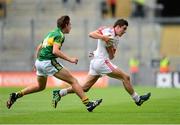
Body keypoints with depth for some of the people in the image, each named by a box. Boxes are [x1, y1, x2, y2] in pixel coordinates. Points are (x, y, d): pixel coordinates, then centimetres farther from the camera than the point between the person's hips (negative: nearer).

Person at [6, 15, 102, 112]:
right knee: (73, 81, -8)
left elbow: (39, 47, 24)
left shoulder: (51, 33, 19)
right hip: (49, 62, -9)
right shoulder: (59, 35, -9)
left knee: (40, 86, 30)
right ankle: (88, 103, -15)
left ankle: (16, 95, 21)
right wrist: (70, 59, -20)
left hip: (39, 61, 9)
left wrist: (37, 63, 31)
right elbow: (55, 51, -23)